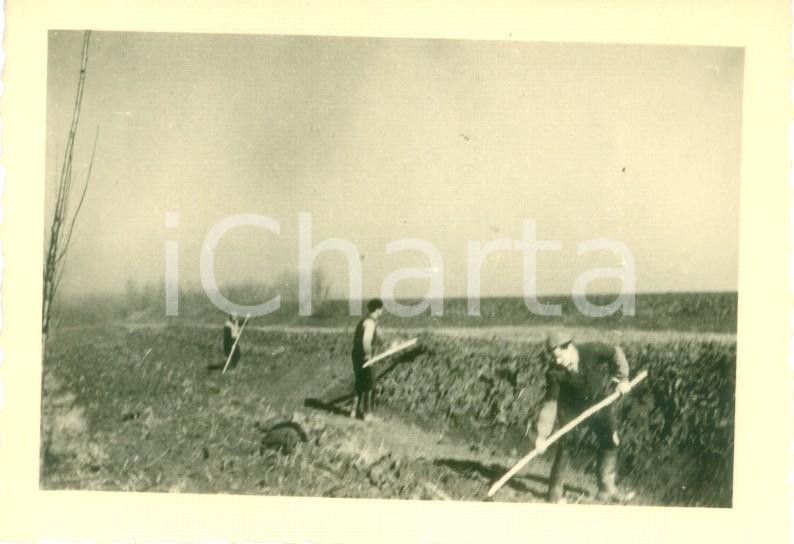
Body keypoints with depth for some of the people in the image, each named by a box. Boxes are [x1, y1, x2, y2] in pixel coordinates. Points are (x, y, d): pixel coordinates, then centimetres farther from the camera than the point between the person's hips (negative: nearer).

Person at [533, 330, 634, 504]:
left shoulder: (593, 350, -28)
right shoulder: (555, 372, -26)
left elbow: (616, 352, -9)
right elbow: (549, 403, -25)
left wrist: (622, 378, -15)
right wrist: (542, 435, -30)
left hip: (600, 400, 2)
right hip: (571, 405, -2)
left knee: (611, 441, 4)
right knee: (565, 444, -10)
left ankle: (607, 489, 19)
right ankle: (555, 492, 3)